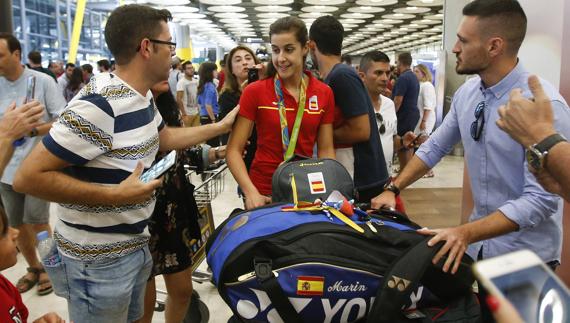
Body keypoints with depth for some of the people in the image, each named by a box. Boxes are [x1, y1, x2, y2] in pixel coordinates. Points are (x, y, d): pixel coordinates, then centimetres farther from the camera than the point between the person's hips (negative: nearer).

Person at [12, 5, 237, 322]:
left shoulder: (143, 97, 2)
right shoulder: (98, 106, -28)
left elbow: (164, 138, 20)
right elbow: (28, 177, -26)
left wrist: (221, 126, 20)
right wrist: (115, 195, -27)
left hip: (136, 244, 9)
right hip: (98, 261, -8)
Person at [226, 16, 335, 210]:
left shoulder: (324, 94, 0)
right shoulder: (254, 92, -8)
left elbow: (326, 150, 4)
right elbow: (234, 150, -9)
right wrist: (251, 192, -22)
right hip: (264, 194, -2)